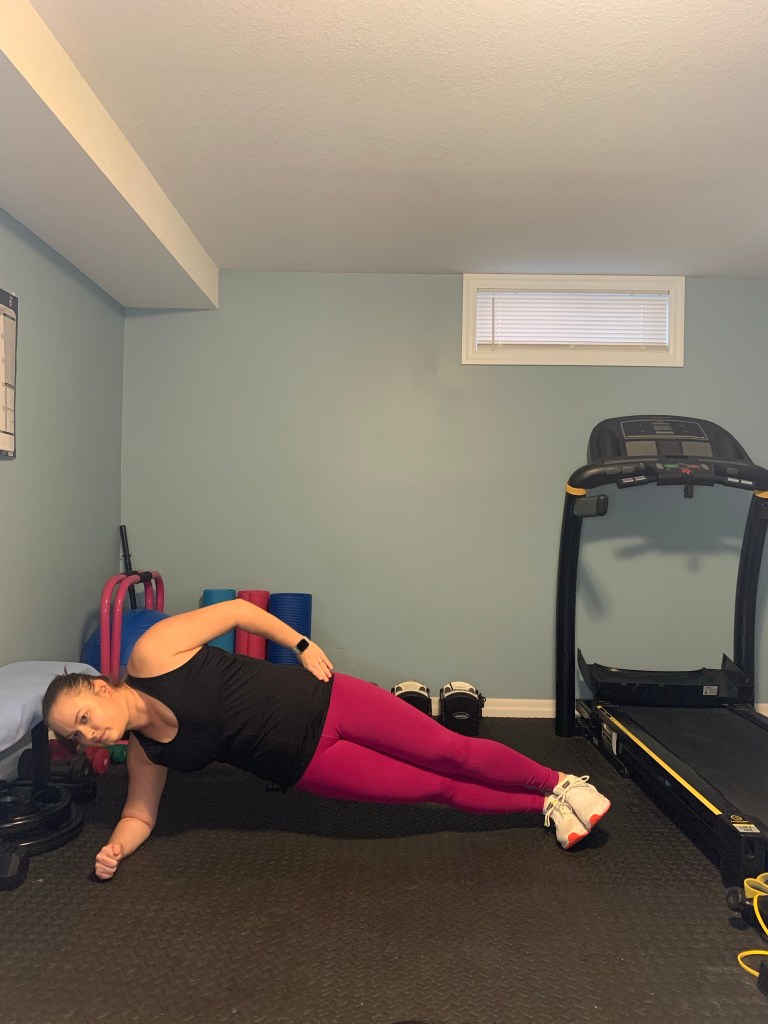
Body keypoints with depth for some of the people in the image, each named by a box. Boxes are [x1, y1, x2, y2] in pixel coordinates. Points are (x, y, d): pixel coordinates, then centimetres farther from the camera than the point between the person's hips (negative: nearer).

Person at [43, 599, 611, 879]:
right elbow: (140, 814, 12)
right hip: (304, 764, 4)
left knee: (454, 753, -2)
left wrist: (302, 644, -11)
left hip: (317, 703, -3)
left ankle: (560, 783, 20)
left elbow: (236, 608, -9)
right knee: (440, 790, 3)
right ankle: (546, 806, 23)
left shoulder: (152, 655, -15)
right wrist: (115, 848, -9)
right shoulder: (145, 755, 0)